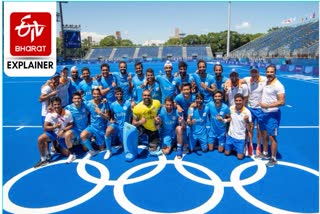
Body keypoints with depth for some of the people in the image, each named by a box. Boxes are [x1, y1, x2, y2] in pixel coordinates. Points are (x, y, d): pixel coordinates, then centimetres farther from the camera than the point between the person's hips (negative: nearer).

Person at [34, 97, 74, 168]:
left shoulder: (67, 113, -17)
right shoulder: (49, 114, -15)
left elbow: (71, 125, -9)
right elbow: (45, 127, -14)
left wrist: (63, 130, -25)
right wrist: (54, 126, -32)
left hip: (63, 135, 0)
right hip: (53, 133, 0)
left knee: (66, 153, -1)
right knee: (40, 139, -28)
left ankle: (59, 147, 35)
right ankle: (43, 159, -11)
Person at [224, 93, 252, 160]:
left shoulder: (247, 112, -21)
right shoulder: (231, 108, -9)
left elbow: (251, 126, -14)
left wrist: (247, 120, -35)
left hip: (240, 138, -4)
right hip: (230, 135, 4)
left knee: (240, 157, 2)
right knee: (227, 153, 14)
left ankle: (244, 147, 31)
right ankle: (234, 147, 43)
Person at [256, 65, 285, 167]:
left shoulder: (278, 85, -18)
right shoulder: (265, 82, 4)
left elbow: (282, 102, -22)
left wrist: (267, 105, -23)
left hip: (273, 114, -8)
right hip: (264, 113, 8)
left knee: (272, 137, -1)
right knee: (264, 134, 19)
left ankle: (273, 159, 13)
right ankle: (265, 153, 37)